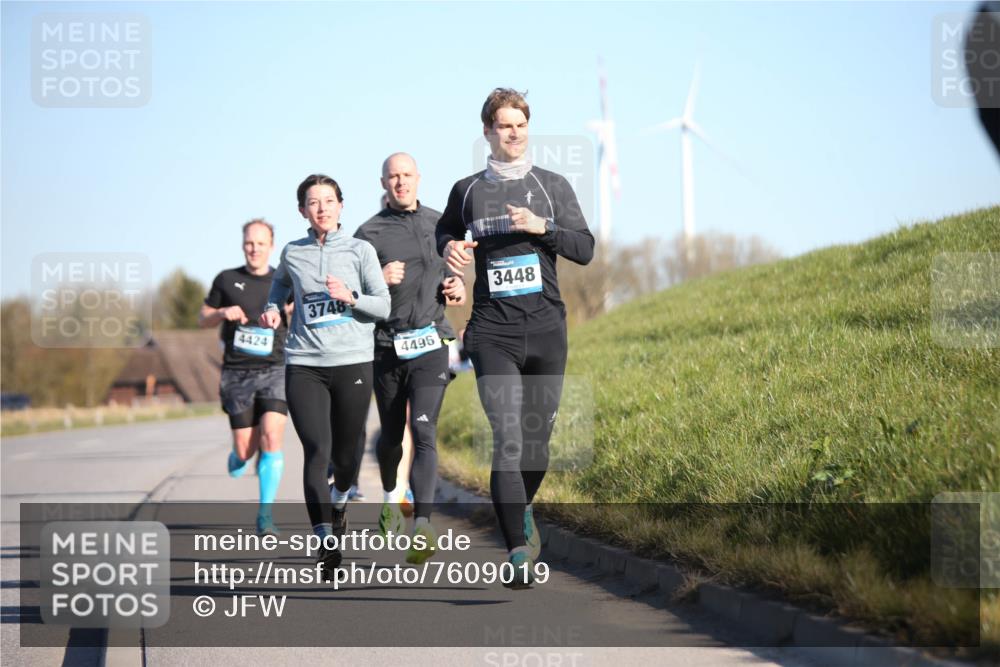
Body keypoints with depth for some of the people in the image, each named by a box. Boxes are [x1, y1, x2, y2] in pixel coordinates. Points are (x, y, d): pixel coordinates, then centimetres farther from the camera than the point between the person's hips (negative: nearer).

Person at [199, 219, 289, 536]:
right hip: (237, 373, 0)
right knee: (245, 449, -2)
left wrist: (291, 313, -11)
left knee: (271, 436, -19)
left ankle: (265, 514, -14)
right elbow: (203, 318, 15)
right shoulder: (227, 280, 7)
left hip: (274, 370, 0)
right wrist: (223, 313, -6)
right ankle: (237, 459, 37)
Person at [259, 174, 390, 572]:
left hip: (352, 362, 0)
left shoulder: (360, 251, 4)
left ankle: (339, 499, 42)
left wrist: (351, 297, -15)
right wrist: (272, 308, 13)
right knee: (317, 450, -15)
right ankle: (326, 540, -16)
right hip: (304, 364, 0)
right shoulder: (292, 254, 9)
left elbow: (383, 306, 2)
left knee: (346, 456, 8)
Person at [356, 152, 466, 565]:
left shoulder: (439, 225, 11)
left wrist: (457, 289, 4)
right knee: (391, 435, 12)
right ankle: (390, 496, 44)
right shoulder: (369, 233, 1)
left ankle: (423, 527, -25)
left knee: (424, 431, -15)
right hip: (387, 345, 0)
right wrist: (378, 281, -17)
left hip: (430, 345, 0)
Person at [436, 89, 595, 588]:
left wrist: (542, 227, -12)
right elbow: (444, 230, 28)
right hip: (493, 334, -1)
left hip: (546, 328, 1)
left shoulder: (552, 186, 9)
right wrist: (449, 247, 5)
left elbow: (585, 248, 4)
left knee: (538, 438, 8)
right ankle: (519, 552, -16)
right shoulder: (467, 190, 10)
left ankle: (522, 511, 38)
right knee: (507, 439, -14)